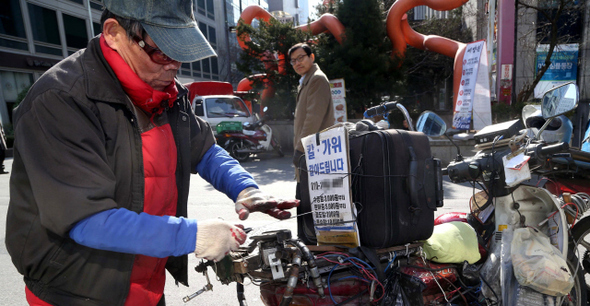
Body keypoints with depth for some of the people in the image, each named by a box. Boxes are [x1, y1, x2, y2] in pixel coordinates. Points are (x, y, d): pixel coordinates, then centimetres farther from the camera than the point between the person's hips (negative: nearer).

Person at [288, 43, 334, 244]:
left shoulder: (317, 79, -9)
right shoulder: (305, 82, 22)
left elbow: (314, 118, -18)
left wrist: (300, 148, -17)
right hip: (305, 153, 11)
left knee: (309, 203, -8)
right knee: (302, 200, 16)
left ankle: (314, 242, 2)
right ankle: (304, 240, 28)